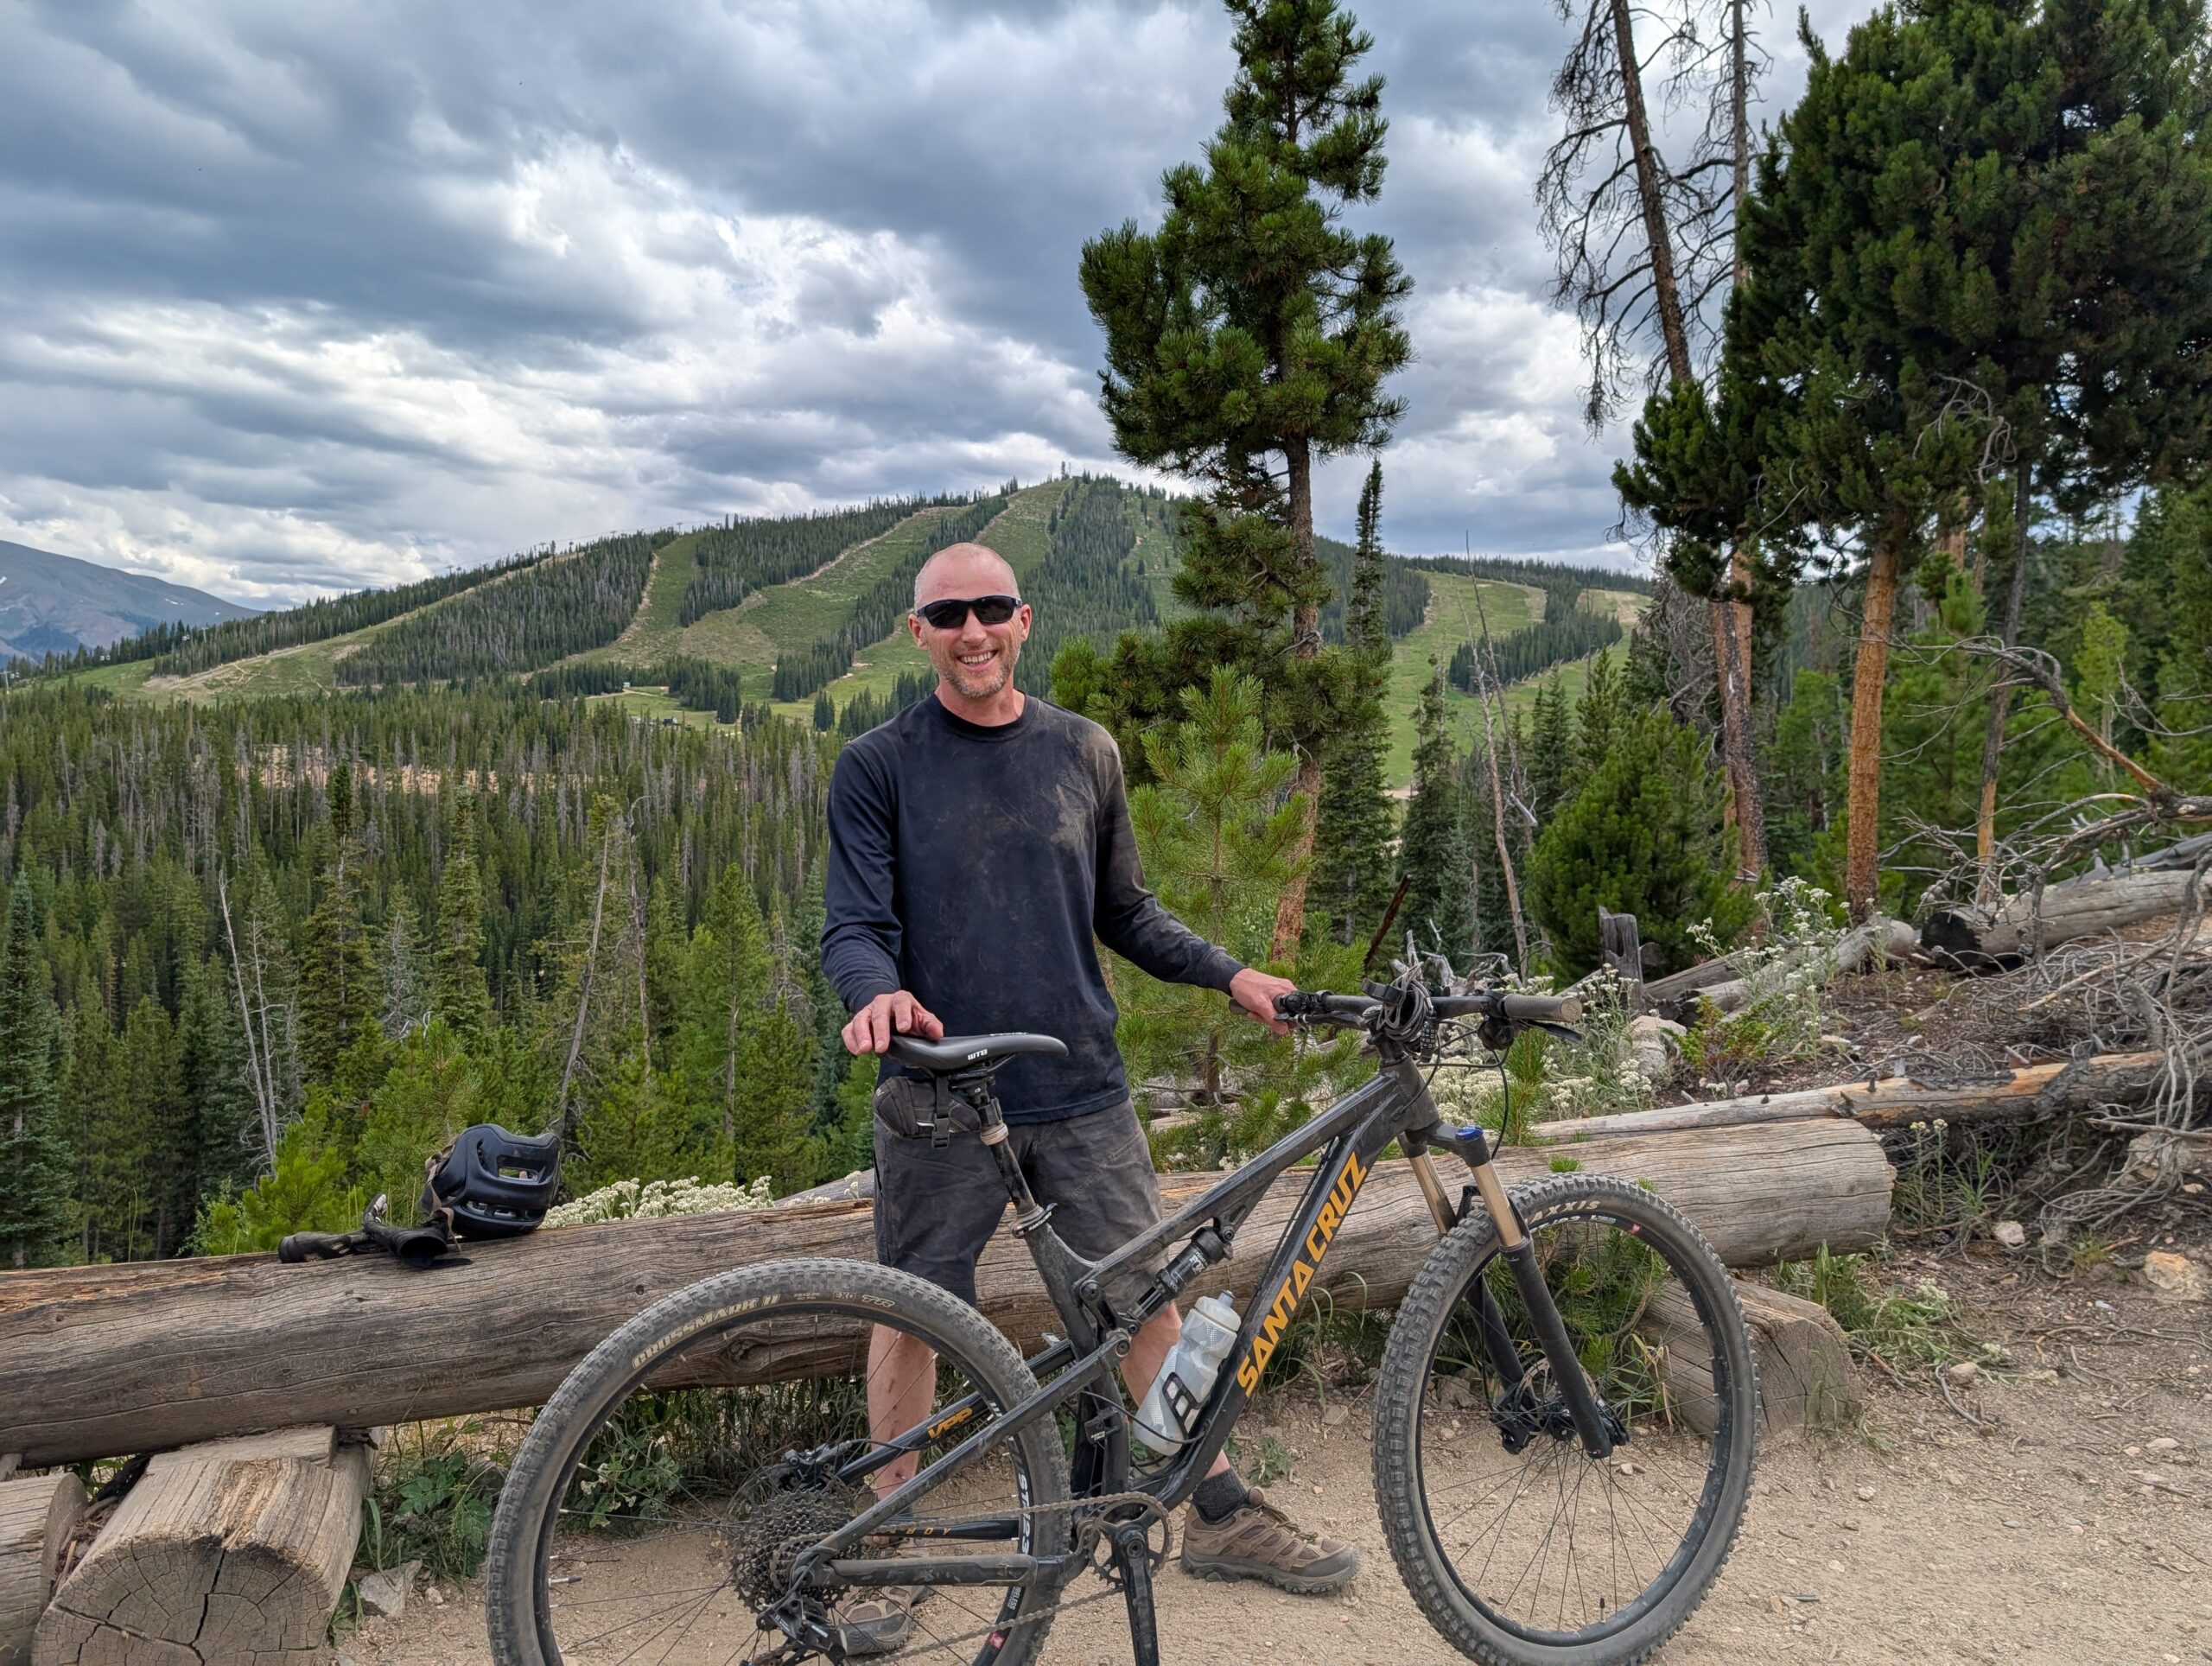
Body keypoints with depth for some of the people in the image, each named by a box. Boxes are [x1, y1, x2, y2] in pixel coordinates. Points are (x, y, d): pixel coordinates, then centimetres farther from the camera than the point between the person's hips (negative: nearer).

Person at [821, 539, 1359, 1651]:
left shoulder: (1084, 754, 7)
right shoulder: (878, 767, -2)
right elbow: (853, 925, -7)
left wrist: (1231, 976, 5)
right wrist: (877, 993, -29)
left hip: (1080, 1090, 2)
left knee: (1147, 1297, 8)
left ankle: (1219, 1515, 26)